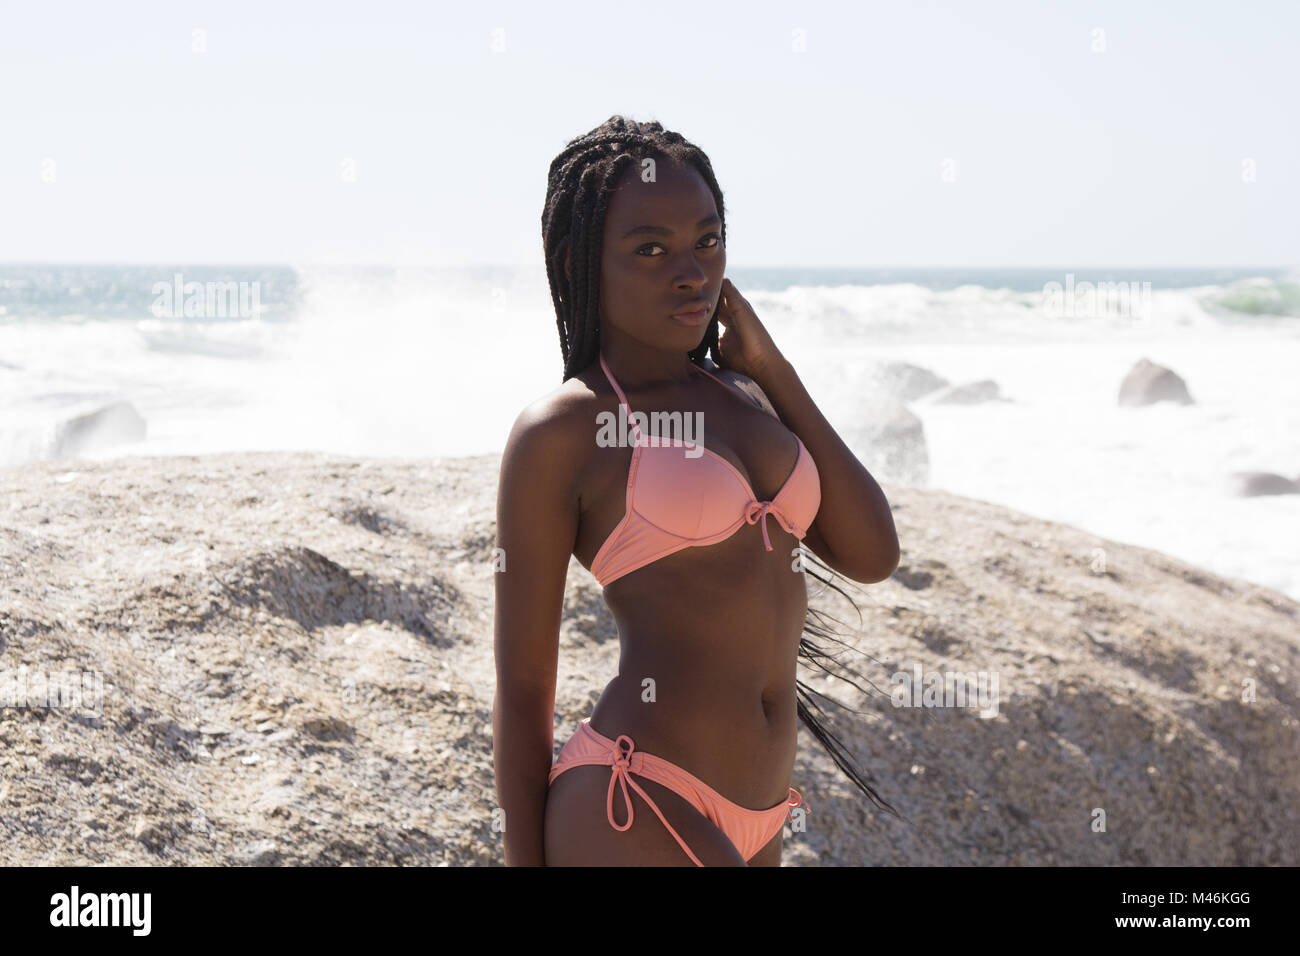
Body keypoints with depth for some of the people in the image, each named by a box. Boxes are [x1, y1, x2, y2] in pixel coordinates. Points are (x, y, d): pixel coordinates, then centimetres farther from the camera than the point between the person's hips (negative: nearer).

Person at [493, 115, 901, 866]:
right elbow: (523, 688, -4)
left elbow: (872, 556, 6)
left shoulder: (743, 398, 15)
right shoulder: (557, 435, -5)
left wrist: (774, 369, 6)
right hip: (636, 815, -7)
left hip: (751, 823, 7)